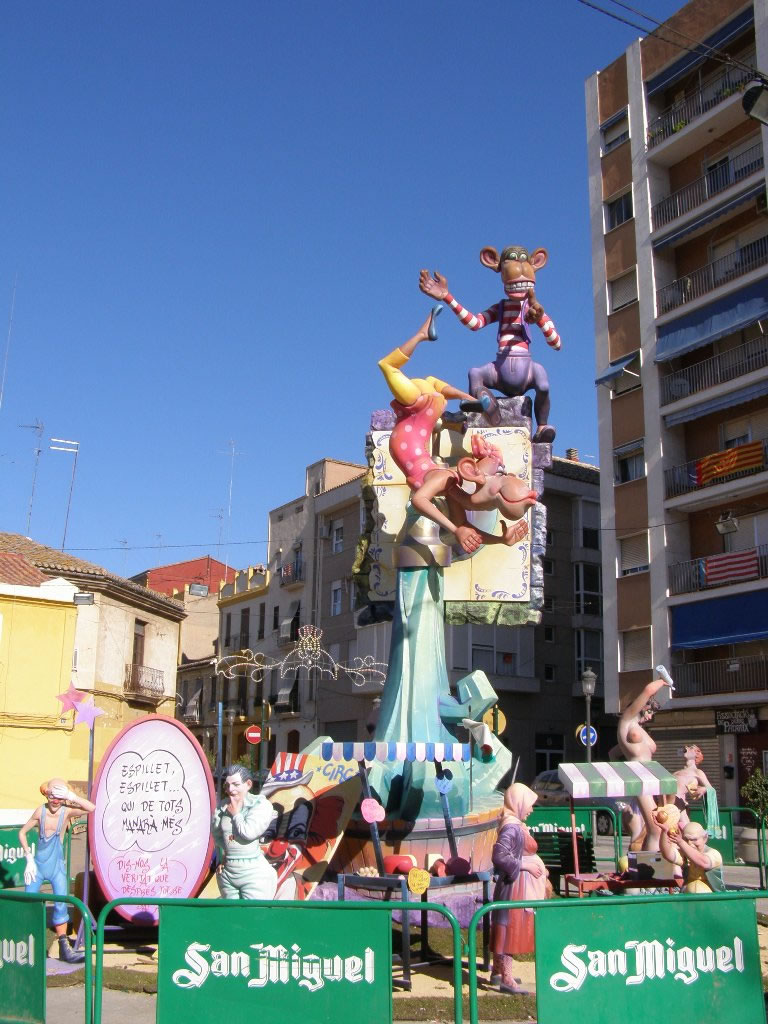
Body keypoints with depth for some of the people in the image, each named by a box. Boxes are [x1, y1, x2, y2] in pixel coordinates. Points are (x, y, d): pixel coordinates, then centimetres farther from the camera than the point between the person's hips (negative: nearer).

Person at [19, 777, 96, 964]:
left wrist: (71, 796, -33)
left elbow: (92, 808, -29)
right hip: (38, 865, 1)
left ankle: (64, 947, 1)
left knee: (61, 904, -6)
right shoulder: (41, 811, -10)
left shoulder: (67, 811, -12)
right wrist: (29, 858, -3)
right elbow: (22, 833, 2)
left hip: (57, 866, -1)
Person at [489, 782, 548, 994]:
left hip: (519, 885, 10)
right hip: (516, 885, -10)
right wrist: (524, 865, -22)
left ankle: (498, 971, 27)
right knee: (511, 928, -5)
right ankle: (506, 979, 0)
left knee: (504, 928, 17)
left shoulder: (515, 825, 10)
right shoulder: (512, 827, -21)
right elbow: (499, 856, -28)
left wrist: (537, 866, 13)